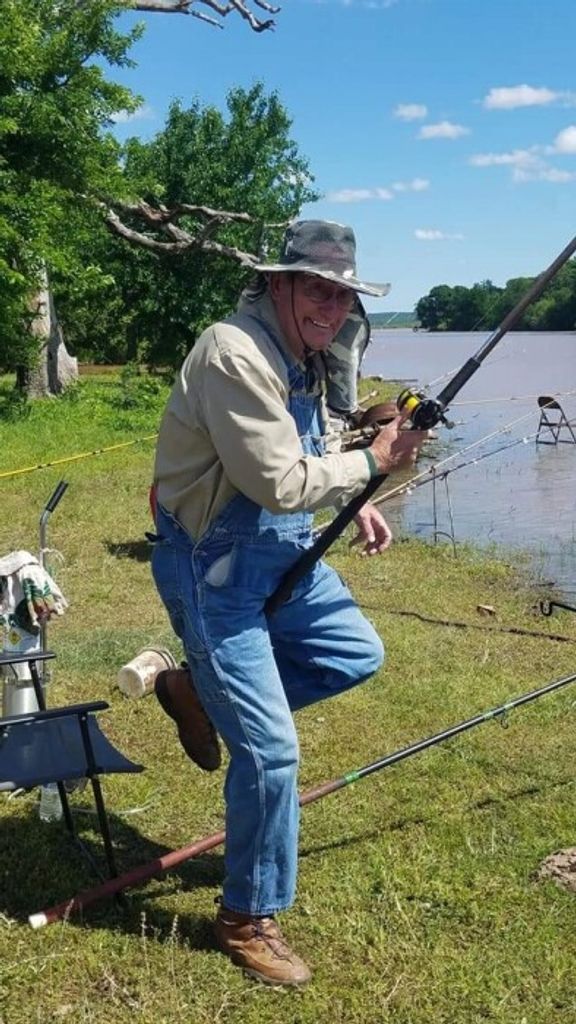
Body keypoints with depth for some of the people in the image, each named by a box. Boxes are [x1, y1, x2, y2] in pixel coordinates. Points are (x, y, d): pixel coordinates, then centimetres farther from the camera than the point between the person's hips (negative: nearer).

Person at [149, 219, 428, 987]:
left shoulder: (300, 355, 7)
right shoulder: (235, 355, -25)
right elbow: (278, 484, -27)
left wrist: (354, 504, 7)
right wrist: (371, 462, -17)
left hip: (282, 553, 10)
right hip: (213, 566, -9)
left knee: (358, 653, 18)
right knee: (270, 749, -7)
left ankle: (200, 692, 23)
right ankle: (248, 920, 15)